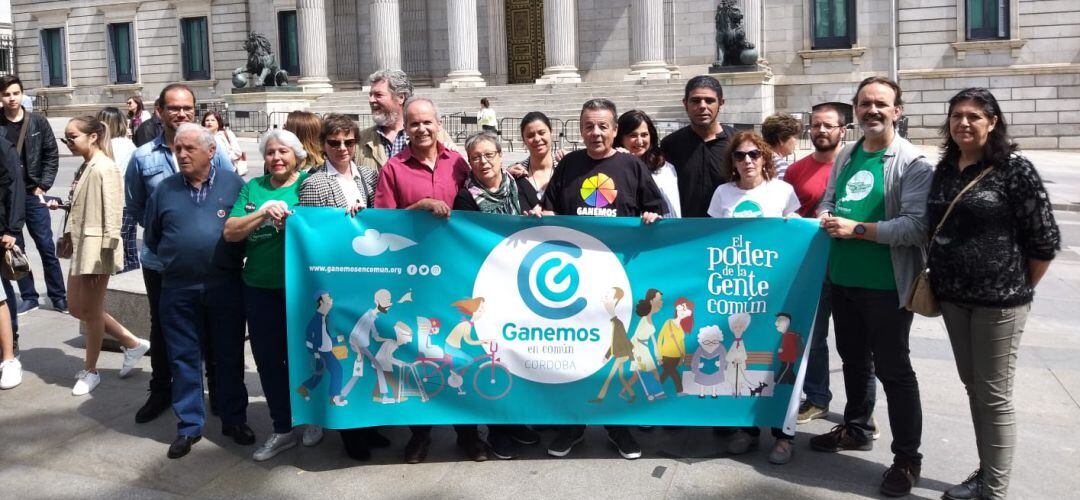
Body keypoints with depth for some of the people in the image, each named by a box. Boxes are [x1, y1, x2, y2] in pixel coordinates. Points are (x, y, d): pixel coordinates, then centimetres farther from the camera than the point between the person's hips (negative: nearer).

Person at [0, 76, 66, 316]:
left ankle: (58, 296, 10)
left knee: (47, 247, 2)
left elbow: (52, 155, 3)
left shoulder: (39, 122, 0)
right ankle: (28, 297, 17)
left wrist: (43, 186, -4)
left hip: (33, 195, 0)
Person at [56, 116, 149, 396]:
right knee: (78, 308, 15)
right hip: (81, 247, 10)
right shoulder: (85, 167, 12)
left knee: (91, 311, 3)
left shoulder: (104, 168, -17)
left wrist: (104, 254, -20)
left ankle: (91, 371, 20)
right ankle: (132, 344, 26)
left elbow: (112, 215, -20)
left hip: (96, 249, -10)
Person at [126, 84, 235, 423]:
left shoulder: (213, 151, -4)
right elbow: (134, 206, 9)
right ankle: (160, 390, 31)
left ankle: (217, 388, 27)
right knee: (162, 327, 15)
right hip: (160, 260, 1)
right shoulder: (143, 157, -1)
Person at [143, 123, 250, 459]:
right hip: (178, 289, 2)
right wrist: (174, 259, 11)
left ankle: (234, 420, 22)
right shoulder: (165, 189, 7)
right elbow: (152, 237, 16)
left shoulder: (233, 184, 1)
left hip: (225, 287, -2)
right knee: (183, 358, 7)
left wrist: (235, 260, -3)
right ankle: (189, 425, 18)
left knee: (229, 356, 9)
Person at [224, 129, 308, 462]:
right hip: (261, 287, 4)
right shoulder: (254, 188, 9)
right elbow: (230, 232, 1)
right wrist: (264, 212, -12)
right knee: (268, 358, 9)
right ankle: (283, 429, 23)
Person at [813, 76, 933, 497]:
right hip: (843, 279, 7)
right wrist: (825, 219, -4)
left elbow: (918, 225, -20)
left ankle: (907, 458, 14)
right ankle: (857, 428, 39)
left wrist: (858, 229, -22)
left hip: (886, 285, -6)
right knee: (853, 358, 20)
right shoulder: (845, 157, 10)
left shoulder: (912, 162, -11)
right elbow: (827, 201, 18)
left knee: (892, 369, 2)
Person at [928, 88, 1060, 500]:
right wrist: (939, 279, 11)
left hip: (998, 300, -6)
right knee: (973, 387, 15)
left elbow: (1044, 240, -9)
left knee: (994, 395, 0)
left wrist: (1020, 289, -2)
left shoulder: (1014, 168, -10)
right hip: (952, 297, 6)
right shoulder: (944, 169, 8)